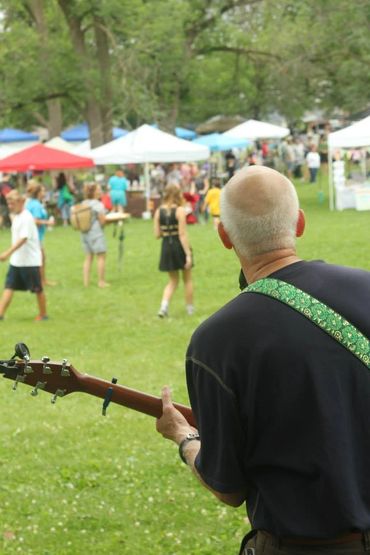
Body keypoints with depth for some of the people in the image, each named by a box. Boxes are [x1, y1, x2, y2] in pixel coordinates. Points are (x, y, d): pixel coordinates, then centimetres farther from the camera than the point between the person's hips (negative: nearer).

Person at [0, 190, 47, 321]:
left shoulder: (26, 218, -18)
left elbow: (23, 239, -27)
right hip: (16, 261, 8)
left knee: (37, 289, 6)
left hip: (30, 261, -8)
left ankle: (43, 314, 19)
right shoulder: (16, 217, 10)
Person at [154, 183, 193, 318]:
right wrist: (188, 254, -17)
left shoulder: (158, 212, -1)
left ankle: (164, 306, -5)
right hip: (180, 247, -4)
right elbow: (182, 234, -18)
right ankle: (190, 308, 25)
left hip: (166, 247, 4)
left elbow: (157, 234, -1)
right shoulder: (180, 211, -14)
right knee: (187, 279, 16)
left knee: (173, 281, 16)